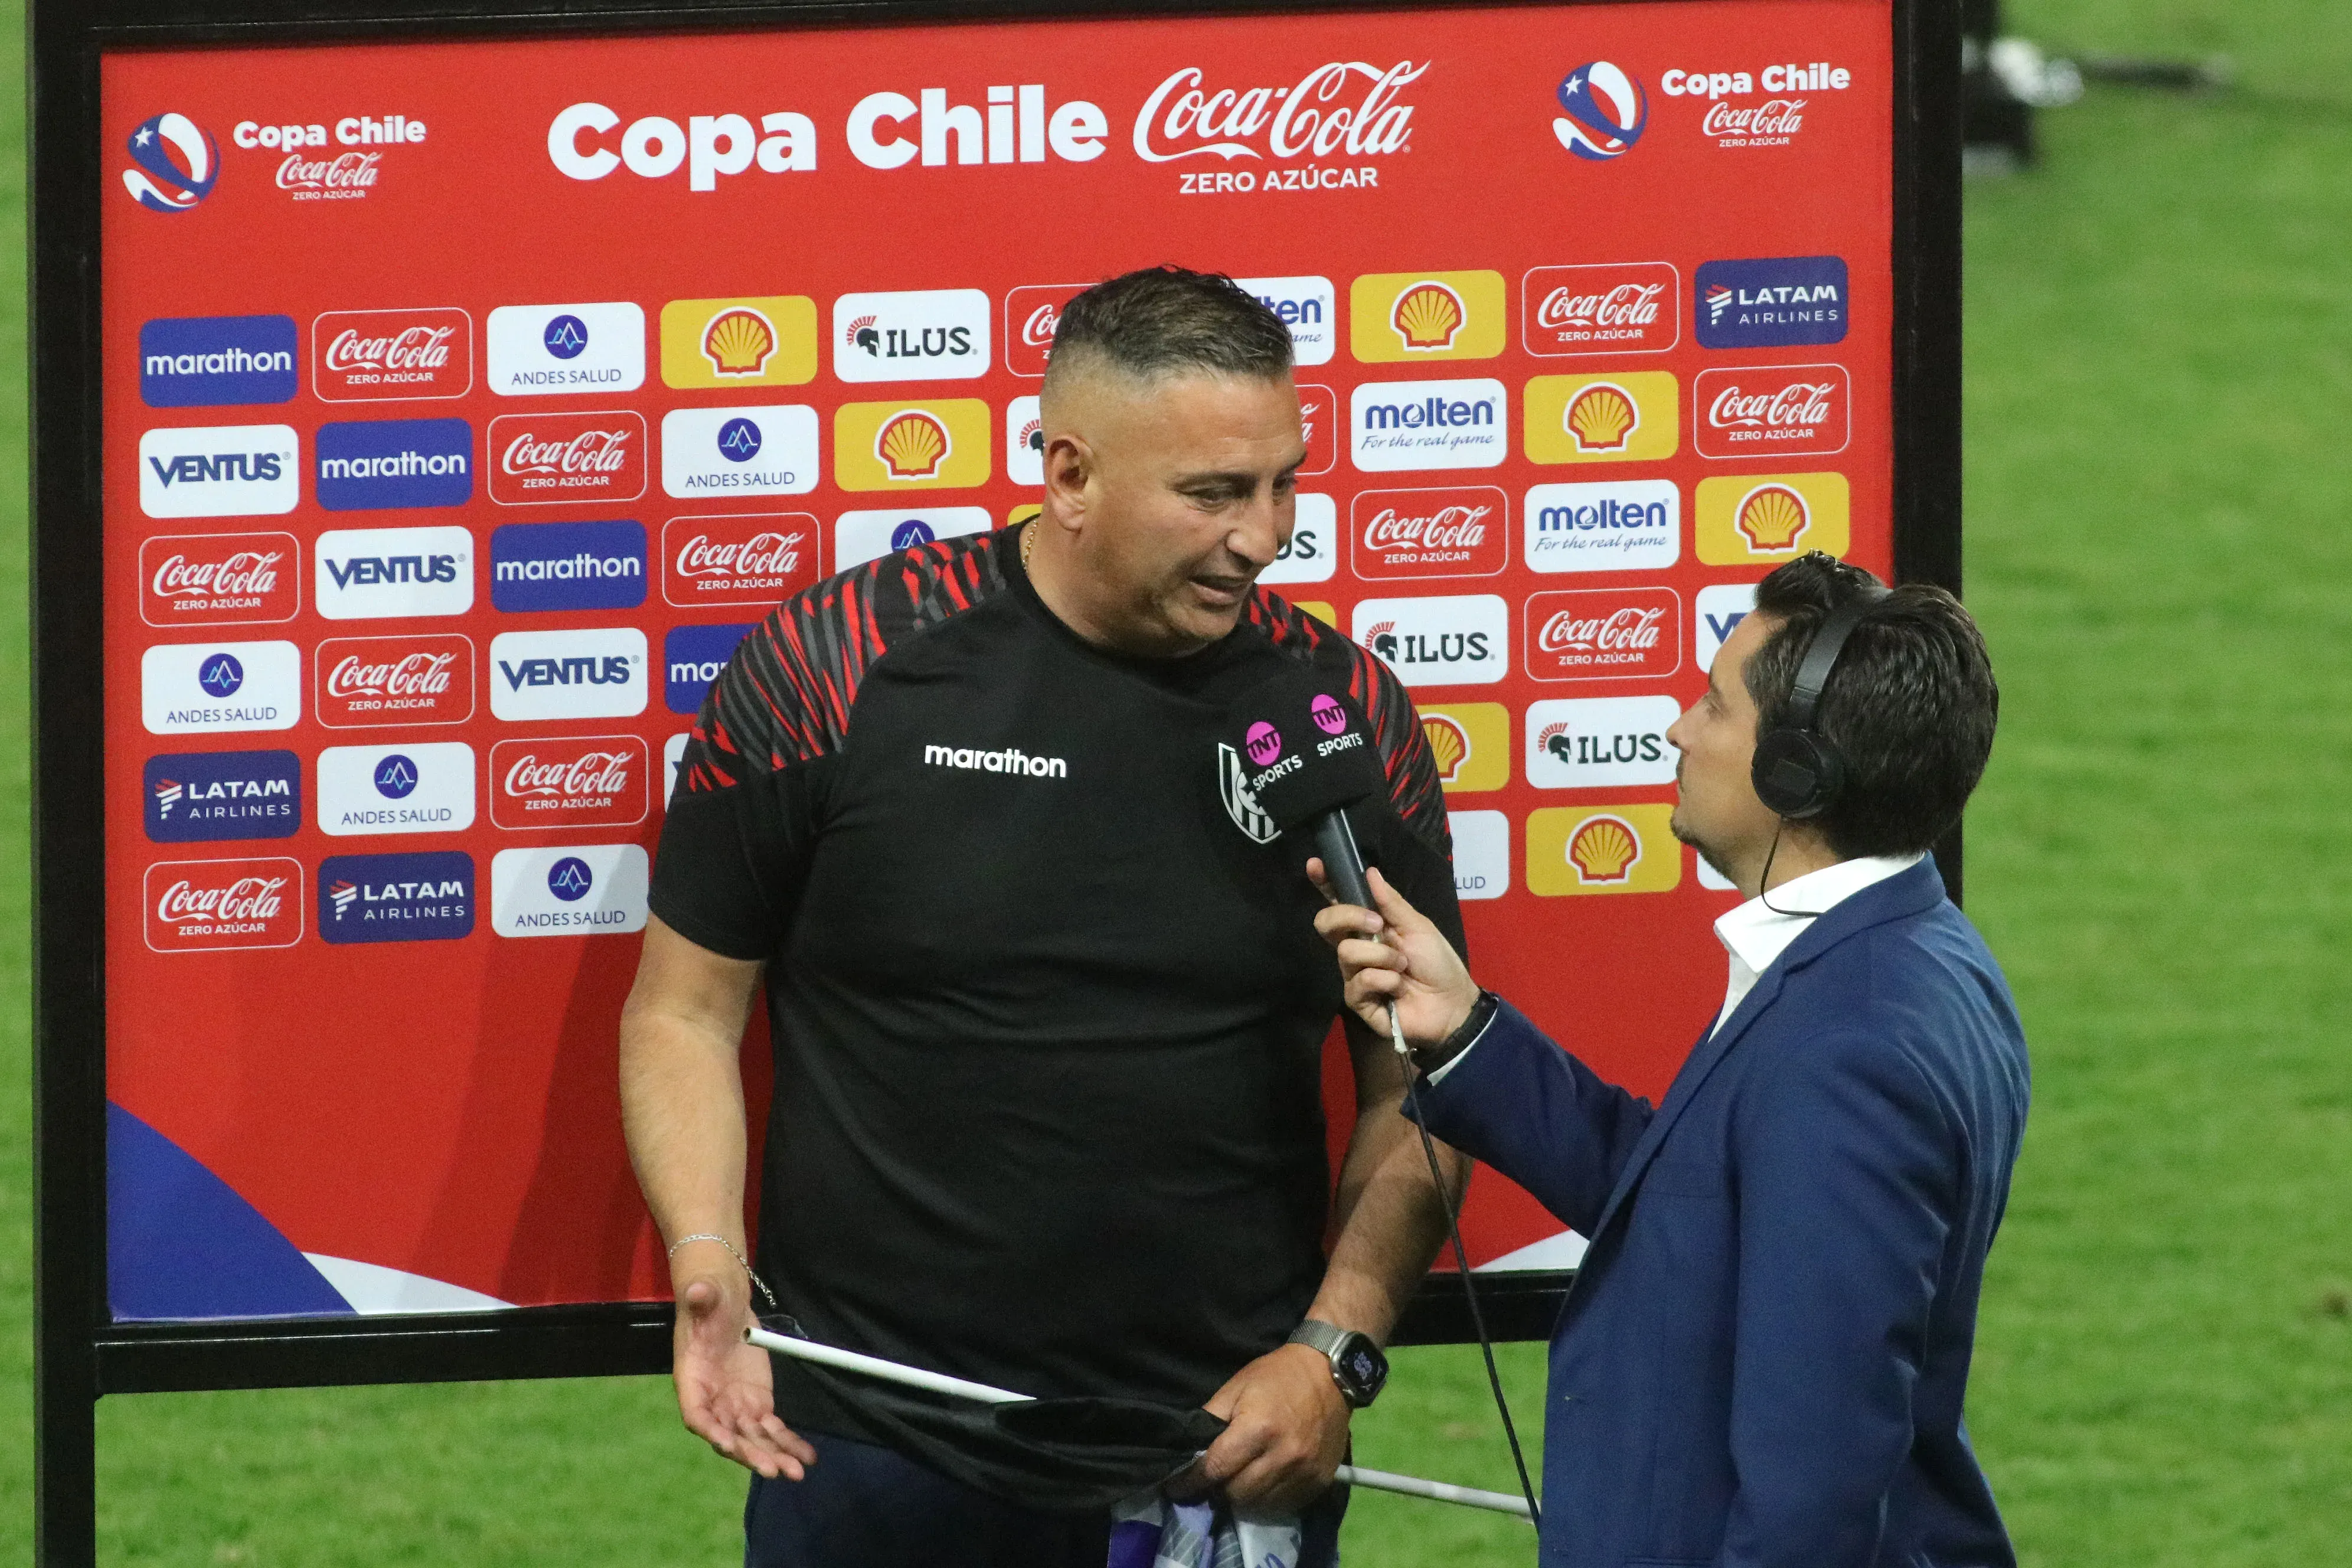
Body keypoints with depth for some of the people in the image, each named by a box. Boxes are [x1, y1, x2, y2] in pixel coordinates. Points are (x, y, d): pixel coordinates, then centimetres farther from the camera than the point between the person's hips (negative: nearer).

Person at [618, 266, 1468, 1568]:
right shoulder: (841, 665, -4)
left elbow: (1415, 1090, 7)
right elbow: (685, 1011, 3)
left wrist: (1336, 1351, -7)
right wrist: (708, 1265, -13)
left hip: (1230, 1457, 2)